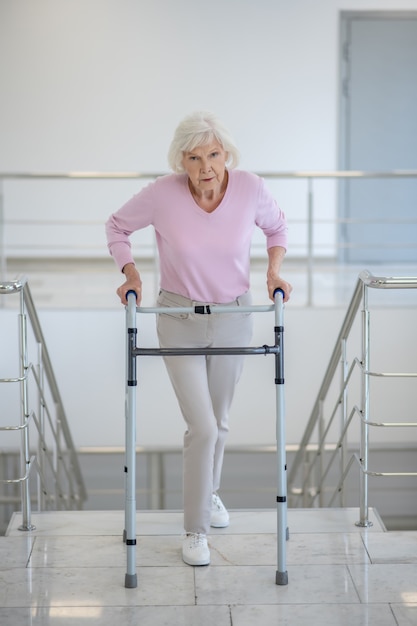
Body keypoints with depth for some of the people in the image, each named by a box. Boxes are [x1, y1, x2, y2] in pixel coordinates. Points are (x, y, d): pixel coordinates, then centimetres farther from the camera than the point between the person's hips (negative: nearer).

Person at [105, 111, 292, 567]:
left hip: (234, 316, 2)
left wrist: (274, 271, -9)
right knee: (201, 427, -9)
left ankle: (209, 492, 47)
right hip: (180, 319, -2)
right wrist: (131, 273, -15)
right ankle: (195, 531, 8)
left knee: (218, 422, 18)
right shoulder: (163, 194, -21)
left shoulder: (250, 189, -16)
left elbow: (276, 226, 6)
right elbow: (118, 225, -2)